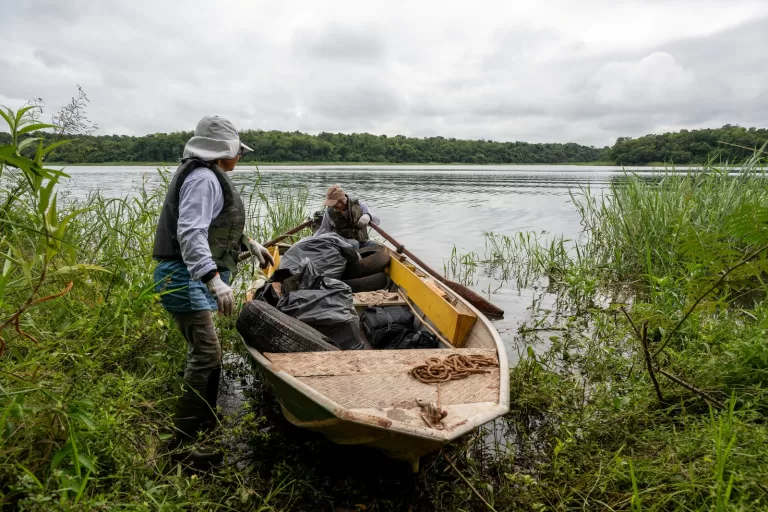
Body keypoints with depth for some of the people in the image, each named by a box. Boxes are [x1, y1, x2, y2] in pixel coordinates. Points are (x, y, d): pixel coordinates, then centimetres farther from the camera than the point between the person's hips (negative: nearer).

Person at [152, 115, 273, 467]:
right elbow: (191, 233, -27)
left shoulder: (210, 177, 18)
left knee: (204, 353, 16)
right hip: (185, 277, -11)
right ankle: (181, 444, -7)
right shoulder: (203, 178, -15)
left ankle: (205, 423, 29)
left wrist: (250, 245, 31)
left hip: (195, 278, 11)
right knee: (206, 355, -13)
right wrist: (215, 280, -37)